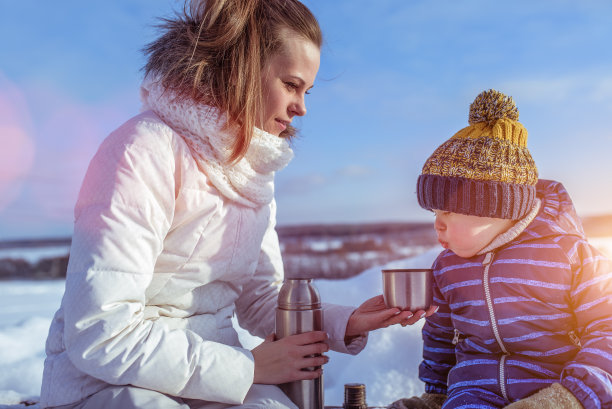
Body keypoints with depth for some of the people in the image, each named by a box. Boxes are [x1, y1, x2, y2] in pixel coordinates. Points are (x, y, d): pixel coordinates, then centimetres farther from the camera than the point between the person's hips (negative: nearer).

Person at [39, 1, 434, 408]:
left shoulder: (253, 172, 8)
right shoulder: (148, 150, -18)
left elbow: (259, 302, 10)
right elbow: (100, 336, -23)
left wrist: (346, 323, -6)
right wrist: (249, 368, -17)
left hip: (211, 376, 6)